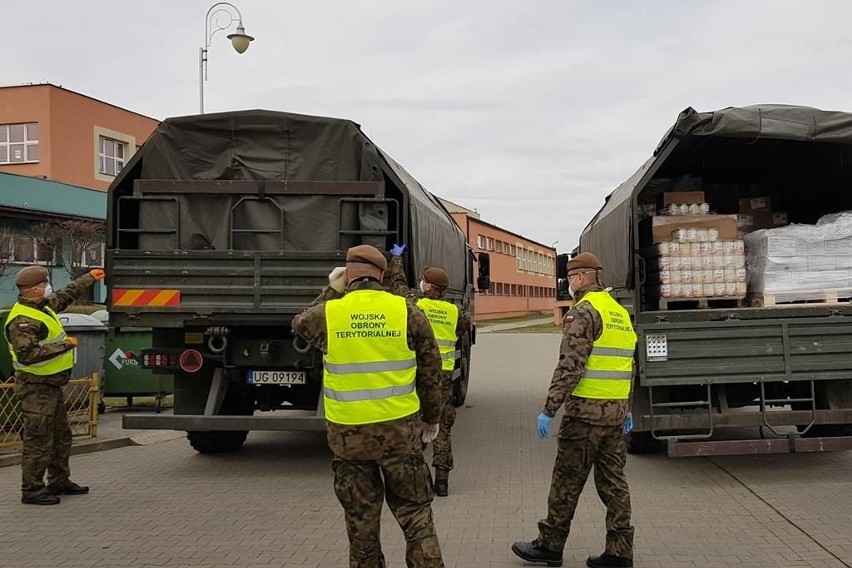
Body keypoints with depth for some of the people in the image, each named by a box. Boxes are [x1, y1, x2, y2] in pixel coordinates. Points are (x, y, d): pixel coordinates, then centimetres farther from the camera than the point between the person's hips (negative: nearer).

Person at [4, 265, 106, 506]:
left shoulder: (42, 305, 9)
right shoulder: (22, 320, -22)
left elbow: (65, 296, 29)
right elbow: (27, 355, -31)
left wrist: (89, 278, 35)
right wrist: (64, 345, -27)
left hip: (52, 386, 11)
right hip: (36, 388, -11)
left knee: (61, 436, 19)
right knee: (38, 441, -5)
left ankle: (59, 481, 31)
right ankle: (31, 490, 4)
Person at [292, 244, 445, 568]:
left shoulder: (327, 313, -5)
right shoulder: (407, 312, -4)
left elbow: (300, 324, 20)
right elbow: (430, 372, 1)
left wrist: (331, 291, 25)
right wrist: (432, 418, 13)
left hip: (347, 433, 0)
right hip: (400, 429, 0)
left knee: (361, 521, 13)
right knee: (415, 515, 11)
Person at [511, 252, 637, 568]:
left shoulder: (584, 311, -13)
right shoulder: (620, 312, 15)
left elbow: (570, 366, -20)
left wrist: (549, 409, -18)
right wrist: (626, 409, 26)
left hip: (586, 411, -8)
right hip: (615, 411, 8)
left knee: (567, 481, 2)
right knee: (613, 480, 10)